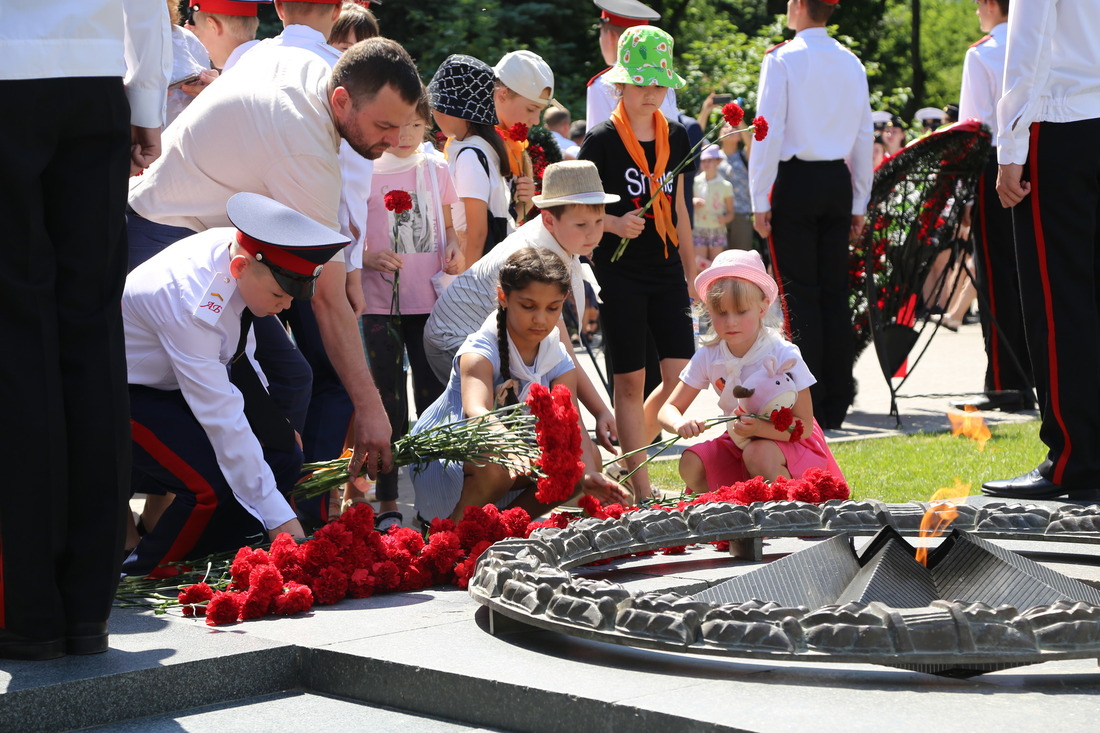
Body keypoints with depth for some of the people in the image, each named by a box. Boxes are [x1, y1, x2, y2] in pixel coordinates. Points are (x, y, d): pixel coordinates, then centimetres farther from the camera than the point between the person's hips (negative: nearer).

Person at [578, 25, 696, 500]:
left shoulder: (675, 137, 9)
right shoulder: (602, 141, -7)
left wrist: (691, 272, 17)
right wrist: (614, 223, -21)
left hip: (665, 272, 5)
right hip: (619, 275, -5)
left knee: (682, 377, -3)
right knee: (631, 381, -2)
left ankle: (624, 456, 19)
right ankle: (642, 491, 4)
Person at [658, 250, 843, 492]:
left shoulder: (784, 356, -21)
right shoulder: (707, 357, -10)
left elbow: (805, 425, -22)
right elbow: (668, 409, -8)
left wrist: (759, 428, -41)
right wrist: (679, 424, -34)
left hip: (787, 440, -4)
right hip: (738, 441, 5)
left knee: (759, 454, -36)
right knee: (691, 463, -21)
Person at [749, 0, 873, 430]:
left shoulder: (782, 60, -7)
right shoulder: (852, 63, 9)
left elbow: (769, 133, -10)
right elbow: (864, 137, 11)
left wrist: (760, 202, -6)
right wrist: (858, 204, 17)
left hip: (795, 182, -5)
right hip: (838, 182, 5)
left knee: (799, 293, -2)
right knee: (834, 293, 6)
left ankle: (808, 407, -3)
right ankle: (836, 406, 9)